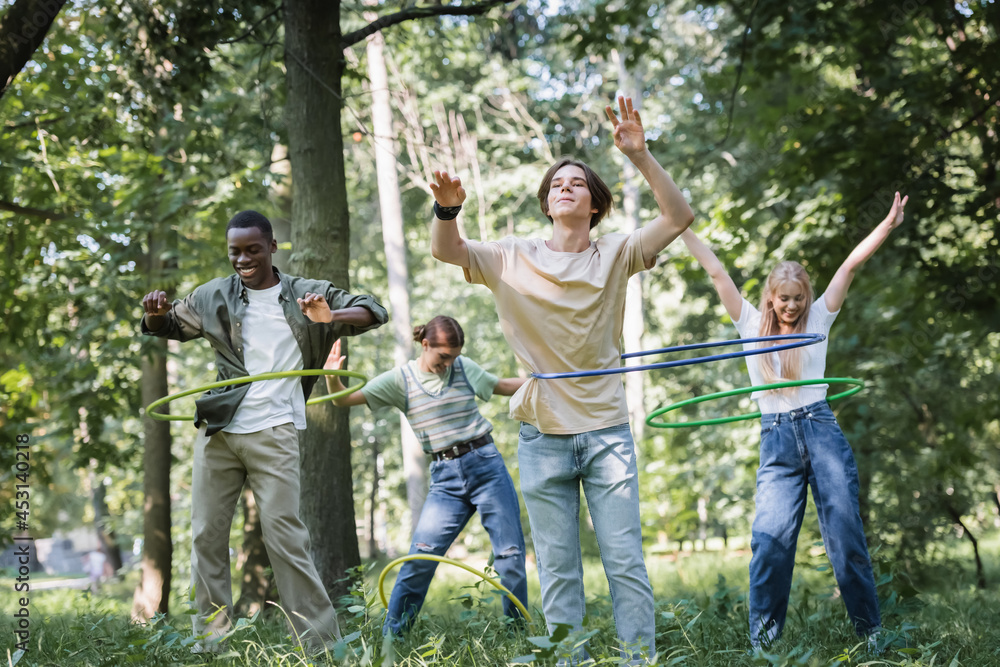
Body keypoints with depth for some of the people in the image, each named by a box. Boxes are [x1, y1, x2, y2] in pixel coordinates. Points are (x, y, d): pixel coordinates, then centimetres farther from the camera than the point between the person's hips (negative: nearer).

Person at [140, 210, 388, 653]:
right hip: (218, 430, 4)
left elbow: (374, 312, 2)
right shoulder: (213, 298, 9)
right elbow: (165, 327, 22)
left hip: (273, 433, -3)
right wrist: (155, 312, -3)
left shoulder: (305, 294, 3)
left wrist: (331, 316, -19)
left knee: (284, 533, -8)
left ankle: (323, 643, -2)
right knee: (206, 535, 6)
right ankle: (209, 642, 15)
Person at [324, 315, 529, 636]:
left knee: (510, 553, -1)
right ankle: (391, 635, -3)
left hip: (486, 465, 1)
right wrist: (332, 376, -23)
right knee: (421, 555, -13)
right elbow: (344, 399, -3)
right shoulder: (401, 379, 0)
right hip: (445, 478, -1)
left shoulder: (464, 368, 5)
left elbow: (503, 386, 19)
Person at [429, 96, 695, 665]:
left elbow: (680, 217, -8)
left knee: (626, 563, 0)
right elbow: (446, 251, -3)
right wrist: (447, 209, -25)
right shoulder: (515, 258, 5)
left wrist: (640, 156, -20)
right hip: (543, 435, 1)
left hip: (607, 430, -1)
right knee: (557, 571, 6)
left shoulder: (615, 255, 3)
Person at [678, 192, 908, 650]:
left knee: (846, 535, -3)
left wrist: (889, 224, 4)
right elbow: (716, 271, 11)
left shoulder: (817, 320, 11)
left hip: (821, 432, 0)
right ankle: (762, 640, -6)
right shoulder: (752, 324, 12)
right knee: (771, 538, -13)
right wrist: (682, 227, 11)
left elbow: (851, 264, 7)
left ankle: (871, 633, 8)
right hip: (776, 443, 0)